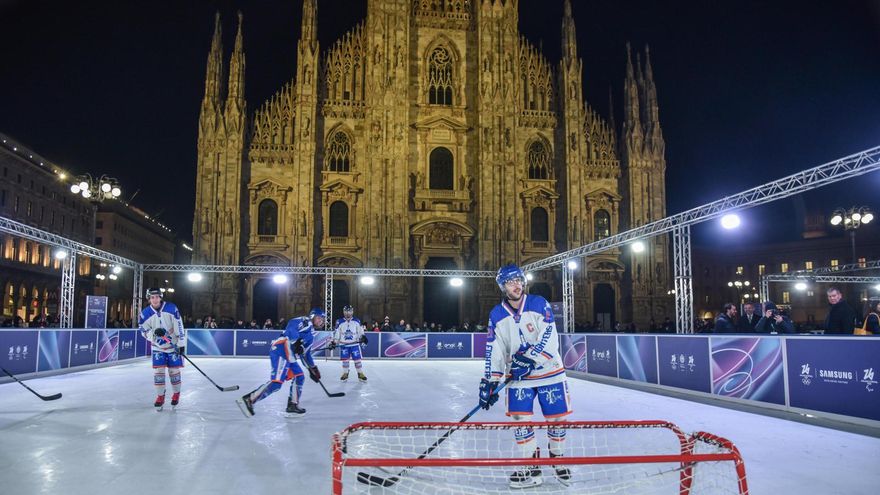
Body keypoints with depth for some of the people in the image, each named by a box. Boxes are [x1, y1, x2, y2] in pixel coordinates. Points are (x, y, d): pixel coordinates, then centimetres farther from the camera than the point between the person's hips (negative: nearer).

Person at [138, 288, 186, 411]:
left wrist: (181, 343, -13)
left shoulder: (171, 308, -15)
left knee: (174, 370, 3)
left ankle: (176, 394, 23)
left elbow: (179, 326, -12)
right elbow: (144, 332, -5)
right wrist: (154, 333, -27)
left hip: (173, 345, -1)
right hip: (158, 347, 2)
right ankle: (160, 397, 10)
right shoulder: (145, 314, -9)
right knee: (158, 370, -4)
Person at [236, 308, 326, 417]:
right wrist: (296, 342, -28)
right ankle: (248, 400, -19)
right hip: (280, 352, -10)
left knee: (299, 377, 13)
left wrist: (313, 369, 33)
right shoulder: (305, 322, 1)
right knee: (276, 382, -18)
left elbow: (305, 355, 34)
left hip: (289, 355, 10)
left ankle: (293, 404, 17)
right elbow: (292, 325, -19)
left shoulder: (310, 336, 29)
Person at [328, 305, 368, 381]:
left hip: (355, 344, 0)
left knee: (357, 359, -2)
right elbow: (336, 333, 3)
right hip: (343, 344, 0)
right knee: (345, 359, 3)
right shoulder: (339, 322, 1)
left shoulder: (357, 321, 4)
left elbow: (360, 331, 7)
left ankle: (360, 374, 6)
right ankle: (345, 373, 17)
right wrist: (333, 342, -2)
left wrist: (363, 337, -10)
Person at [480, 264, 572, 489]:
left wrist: (530, 359, -25)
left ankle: (557, 459, 28)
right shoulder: (497, 315, 0)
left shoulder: (539, 304, -8)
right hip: (518, 376, 2)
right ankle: (531, 467, 12)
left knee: (556, 418, 4)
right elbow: (493, 350, 0)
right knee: (520, 418, -2)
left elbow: (549, 337, -16)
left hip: (549, 371, -2)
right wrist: (490, 381, -4)